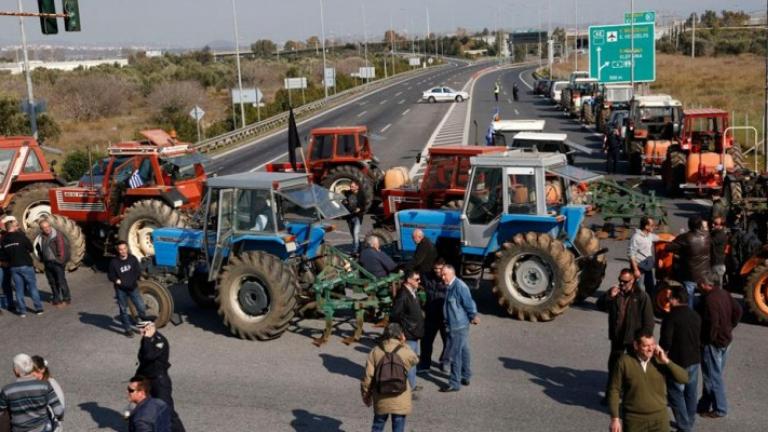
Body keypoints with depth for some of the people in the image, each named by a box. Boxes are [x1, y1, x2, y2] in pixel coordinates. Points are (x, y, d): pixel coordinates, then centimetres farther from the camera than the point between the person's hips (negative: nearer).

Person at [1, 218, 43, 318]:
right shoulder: (21, 236, -12)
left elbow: (4, 254, 6)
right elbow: (31, 249, -6)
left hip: (13, 267, 3)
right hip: (26, 265, -3)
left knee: (19, 289, 9)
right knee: (32, 286, 7)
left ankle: (22, 310, 10)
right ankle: (38, 308, 10)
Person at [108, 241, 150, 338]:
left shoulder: (133, 259, -3)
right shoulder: (114, 262, -8)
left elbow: (138, 271, 3)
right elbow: (110, 276, 1)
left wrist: (133, 280, -9)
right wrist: (117, 280, -17)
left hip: (133, 288, 1)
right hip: (121, 290, -1)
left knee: (141, 307, -3)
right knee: (123, 310, 8)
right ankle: (127, 329, 20)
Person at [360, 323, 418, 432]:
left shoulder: (375, 351, -5)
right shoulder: (405, 351, -9)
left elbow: (368, 376, -3)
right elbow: (415, 360, 15)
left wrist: (366, 395, 9)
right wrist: (404, 344, 12)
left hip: (381, 399, 2)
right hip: (400, 400, -2)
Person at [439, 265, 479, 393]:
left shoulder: (459, 286, -21)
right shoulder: (449, 286, 8)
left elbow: (469, 303, -18)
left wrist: (473, 317, -6)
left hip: (458, 326, -9)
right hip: (454, 325, 9)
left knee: (455, 354, -4)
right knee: (463, 352, 19)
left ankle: (454, 383, 3)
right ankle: (466, 377, 31)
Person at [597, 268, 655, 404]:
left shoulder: (641, 296, -13)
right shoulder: (614, 292, -1)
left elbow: (648, 320, -11)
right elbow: (600, 305, -5)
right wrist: (609, 296, -22)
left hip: (634, 339, -4)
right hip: (617, 337, 4)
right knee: (613, 366, 14)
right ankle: (610, 394, 28)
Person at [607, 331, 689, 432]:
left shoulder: (660, 360, -5)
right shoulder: (624, 361, -12)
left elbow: (684, 378, -10)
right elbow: (614, 390, -7)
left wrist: (666, 361, -20)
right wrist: (615, 418, -10)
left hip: (659, 418, 2)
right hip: (634, 419, -2)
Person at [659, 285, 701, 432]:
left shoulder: (671, 316, -18)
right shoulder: (695, 316, 7)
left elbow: (665, 341, -20)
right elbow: (700, 337, 13)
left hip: (678, 361, -8)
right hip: (694, 359, 8)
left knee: (676, 393, 1)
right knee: (691, 392, 17)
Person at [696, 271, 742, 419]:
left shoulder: (709, 300, -25)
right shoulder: (724, 293, 2)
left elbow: (712, 323, -28)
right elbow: (738, 310, 9)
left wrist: (707, 339, -15)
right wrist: (730, 327, 14)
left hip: (713, 343, -9)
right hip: (725, 339, 9)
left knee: (713, 377, 4)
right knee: (716, 374, 18)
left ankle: (719, 409, 12)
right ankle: (704, 404, 30)